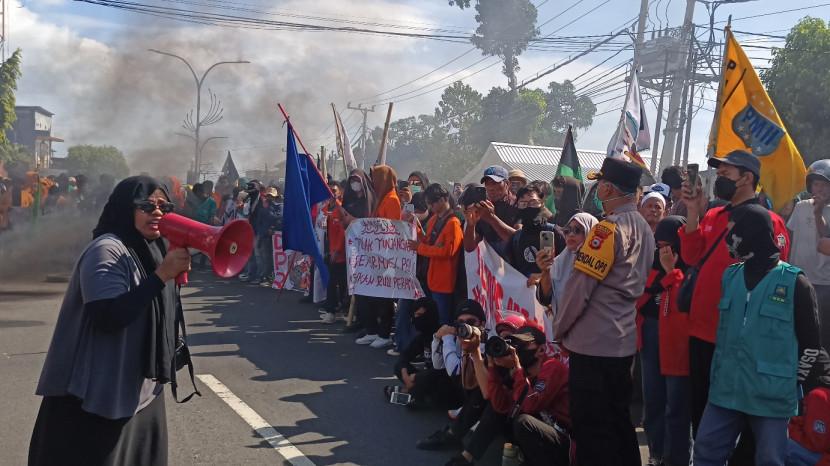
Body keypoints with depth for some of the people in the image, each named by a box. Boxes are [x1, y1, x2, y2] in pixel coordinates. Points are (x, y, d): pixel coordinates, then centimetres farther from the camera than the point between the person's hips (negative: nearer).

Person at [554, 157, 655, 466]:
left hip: (593, 342, -8)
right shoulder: (644, 229, 10)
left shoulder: (608, 229, -17)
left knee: (591, 428, 0)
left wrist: (559, 329, -3)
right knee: (618, 420, 17)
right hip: (623, 339, 9)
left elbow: (580, 285, -16)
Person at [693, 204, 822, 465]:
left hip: (773, 397, -5)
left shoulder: (794, 283, -9)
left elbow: (810, 344, -4)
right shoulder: (730, 276, 7)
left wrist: (792, 384, 0)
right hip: (726, 390, 5)